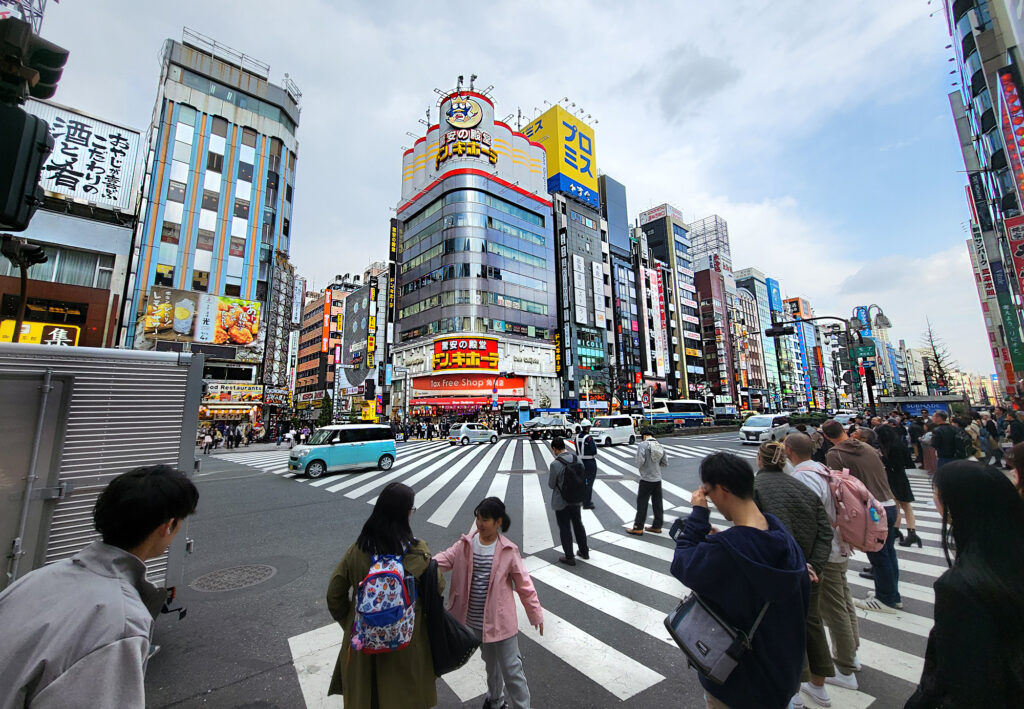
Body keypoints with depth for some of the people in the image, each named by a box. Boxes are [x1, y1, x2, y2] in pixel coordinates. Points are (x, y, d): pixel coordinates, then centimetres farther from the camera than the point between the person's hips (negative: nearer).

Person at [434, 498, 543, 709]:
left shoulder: (508, 550, -18)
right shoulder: (466, 544, -9)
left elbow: (523, 583, -10)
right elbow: (446, 559, -13)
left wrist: (536, 613, -4)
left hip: (500, 620, -4)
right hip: (476, 619, 5)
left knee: (511, 669, 8)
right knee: (490, 662, 28)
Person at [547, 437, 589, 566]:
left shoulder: (555, 464, -24)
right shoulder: (576, 459, -6)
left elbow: (551, 485, -13)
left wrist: (549, 472, 1)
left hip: (561, 502, -6)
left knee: (564, 529, 11)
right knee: (578, 525, 22)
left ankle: (569, 557, 24)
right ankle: (584, 551, 38)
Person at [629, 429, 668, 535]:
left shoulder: (643, 445, -14)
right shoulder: (660, 445, 6)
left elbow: (639, 462, -21)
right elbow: (665, 463, 10)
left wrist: (636, 459, -1)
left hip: (646, 479, -6)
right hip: (658, 479, 6)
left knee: (642, 503, 2)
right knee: (657, 503, 13)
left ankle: (638, 528, 8)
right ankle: (657, 526, 23)